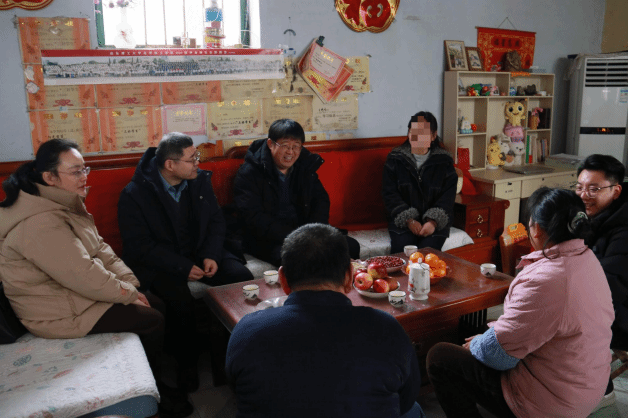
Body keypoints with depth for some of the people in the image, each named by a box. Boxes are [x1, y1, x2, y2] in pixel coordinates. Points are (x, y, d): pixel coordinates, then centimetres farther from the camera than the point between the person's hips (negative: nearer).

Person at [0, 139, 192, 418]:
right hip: (58, 311, -10)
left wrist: (131, 284, -2)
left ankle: (154, 377, 21)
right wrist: (128, 294, -15)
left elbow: (99, 249, 8)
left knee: (156, 303, 4)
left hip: (77, 290, 10)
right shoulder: (39, 222, -27)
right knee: (152, 321, -12)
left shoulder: (64, 204, 6)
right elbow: (83, 276, -28)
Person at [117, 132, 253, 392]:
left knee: (242, 277, -18)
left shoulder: (200, 180, 2)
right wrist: (183, 267, -22)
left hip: (199, 253, 5)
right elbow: (138, 247, -15)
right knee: (179, 299, -32)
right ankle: (187, 362, -5)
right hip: (158, 262, -4)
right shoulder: (134, 195, -13)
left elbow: (216, 221, 8)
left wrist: (211, 255, -10)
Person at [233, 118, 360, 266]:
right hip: (266, 240, -5)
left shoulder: (305, 167, 9)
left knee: (351, 246, -9)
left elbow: (321, 200, 12)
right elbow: (253, 218, -17)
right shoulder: (248, 173, -9)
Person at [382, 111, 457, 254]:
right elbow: (390, 194, -2)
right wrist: (408, 220, -13)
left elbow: (448, 196, 0)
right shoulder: (395, 159, 4)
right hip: (403, 220, 0)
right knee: (401, 246, -27)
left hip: (435, 222, 0)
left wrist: (433, 221, -16)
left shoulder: (444, 161, 6)